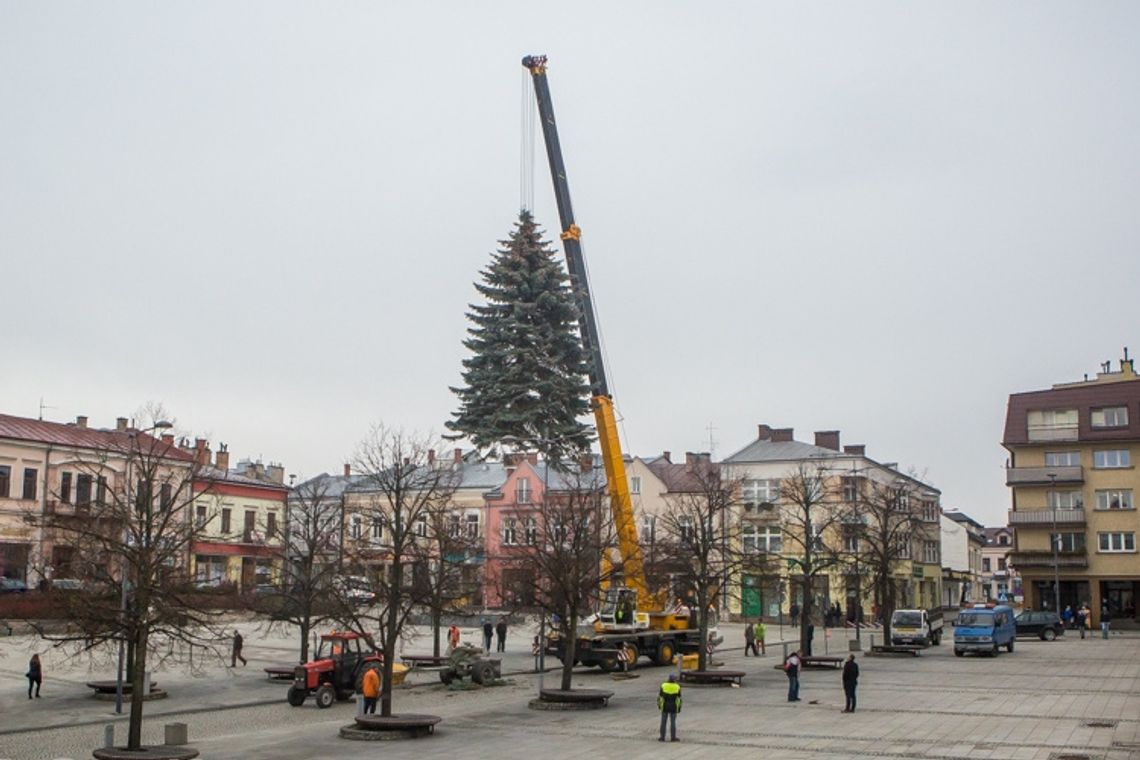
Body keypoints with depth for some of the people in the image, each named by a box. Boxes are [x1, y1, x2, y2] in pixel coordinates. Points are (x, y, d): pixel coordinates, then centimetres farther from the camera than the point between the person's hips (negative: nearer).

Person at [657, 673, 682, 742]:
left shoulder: (663, 686, -7)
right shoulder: (677, 687, -7)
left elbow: (660, 696, -4)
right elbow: (679, 699, -3)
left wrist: (659, 705, 9)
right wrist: (679, 708, 5)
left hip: (665, 707, 0)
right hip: (673, 707, 0)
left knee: (663, 722, 6)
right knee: (673, 722, 6)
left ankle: (662, 737, 7)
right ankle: (673, 737, 8)